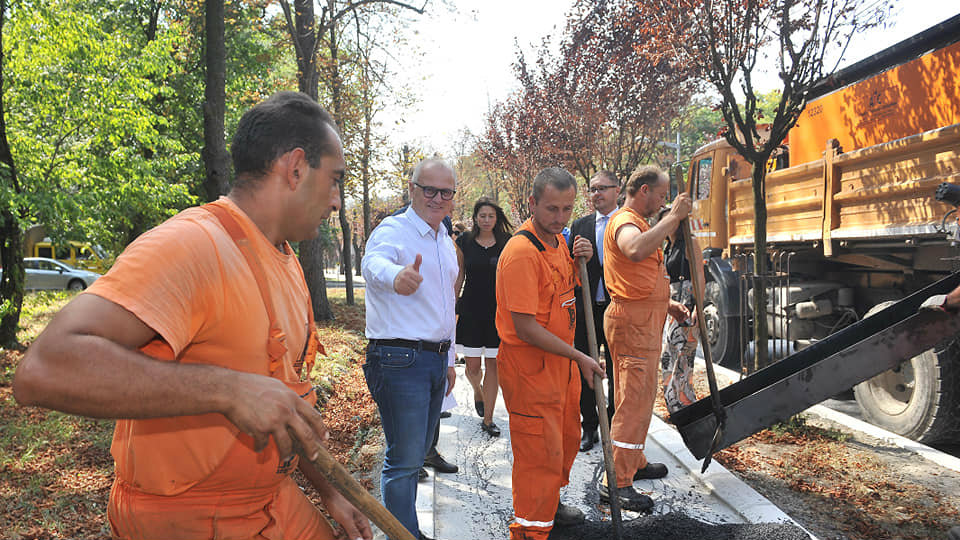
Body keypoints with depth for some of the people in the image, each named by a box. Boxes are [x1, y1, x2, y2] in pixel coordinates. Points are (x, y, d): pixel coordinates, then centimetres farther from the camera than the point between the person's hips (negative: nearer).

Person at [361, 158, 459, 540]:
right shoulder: (393, 230, -11)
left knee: (415, 455, 18)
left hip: (436, 359, 8)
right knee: (404, 458, -4)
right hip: (399, 360, -8)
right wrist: (395, 276, -60)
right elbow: (374, 262, -37)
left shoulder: (446, 241, 14)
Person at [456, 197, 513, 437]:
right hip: (471, 310, 0)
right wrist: (452, 306, 5)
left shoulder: (506, 243, 2)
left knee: (493, 364, 2)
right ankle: (478, 392, 38)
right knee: (472, 365, 3)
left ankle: (488, 419, 12)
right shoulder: (464, 242, 2)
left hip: (499, 311, 0)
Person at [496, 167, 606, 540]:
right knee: (540, 451, -1)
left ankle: (550, 504, 45)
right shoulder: (521, 252, -23)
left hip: (562, 360, 10)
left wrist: (580, 261, 2)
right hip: (529, 365, -10)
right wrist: (579, 357, -20)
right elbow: (526, 328, -25)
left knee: (566, 439, 23)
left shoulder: (558, 240, 6)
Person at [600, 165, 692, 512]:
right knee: (636, 399, -10)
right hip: (633, 322, -11)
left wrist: (667, 304, 20)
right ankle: (617, 482, -5)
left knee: (634, 397, 18)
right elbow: (636, 251, -40)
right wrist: (674, 216, -32)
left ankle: (633, 463, 31)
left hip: (642, 320, 11)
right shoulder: (624, 221, -14)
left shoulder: (636, 222, 22)